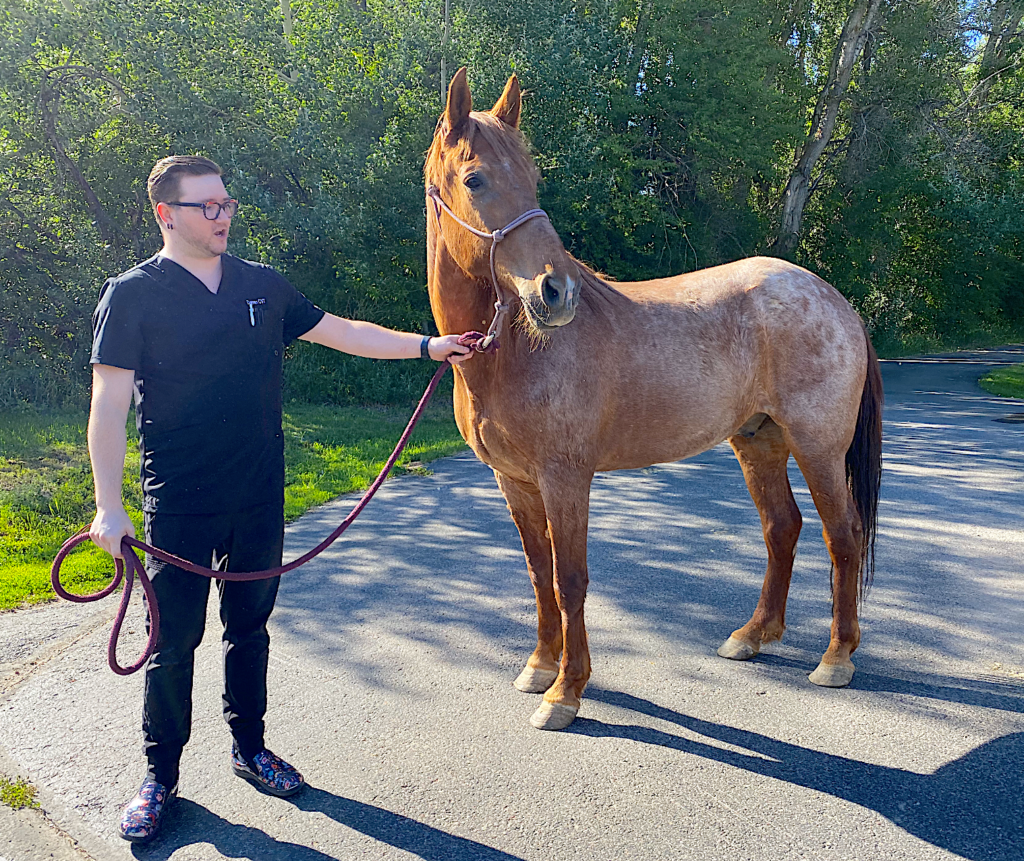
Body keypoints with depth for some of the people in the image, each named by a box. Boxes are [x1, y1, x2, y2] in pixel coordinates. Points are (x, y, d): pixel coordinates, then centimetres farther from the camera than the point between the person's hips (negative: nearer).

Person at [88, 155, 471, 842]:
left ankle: (250, 748, 34)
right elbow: (110, 404, -9)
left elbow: (340, 332, 12)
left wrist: (426, 346, 7)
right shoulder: (132, 295, -6)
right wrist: (110, 506, -15)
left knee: (250, 628, 16)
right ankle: (160, 776, 25)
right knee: (174, 642, 6)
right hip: (180, 507, -4)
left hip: (260, 500, 4)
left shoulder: (264, 285, 7)